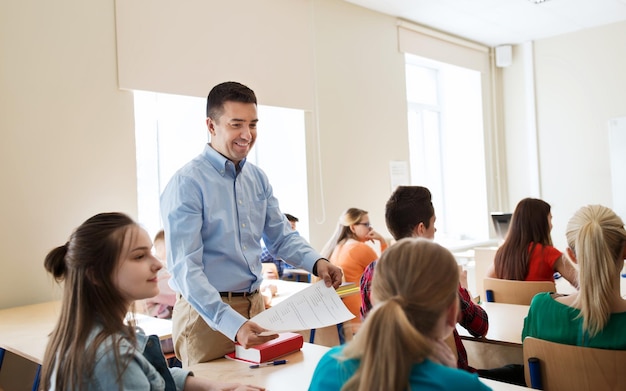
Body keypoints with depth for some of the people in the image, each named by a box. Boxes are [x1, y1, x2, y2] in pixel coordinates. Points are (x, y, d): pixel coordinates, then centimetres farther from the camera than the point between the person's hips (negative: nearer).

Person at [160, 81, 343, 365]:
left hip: (255, 307, 6)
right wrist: (232, 324, -32)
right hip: (207, 314, -6)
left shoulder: (258, 179, 6)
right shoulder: (187, 183, -15)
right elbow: (185, 268, -21)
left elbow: (281, 237, 13)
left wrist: (316, 262, -8)